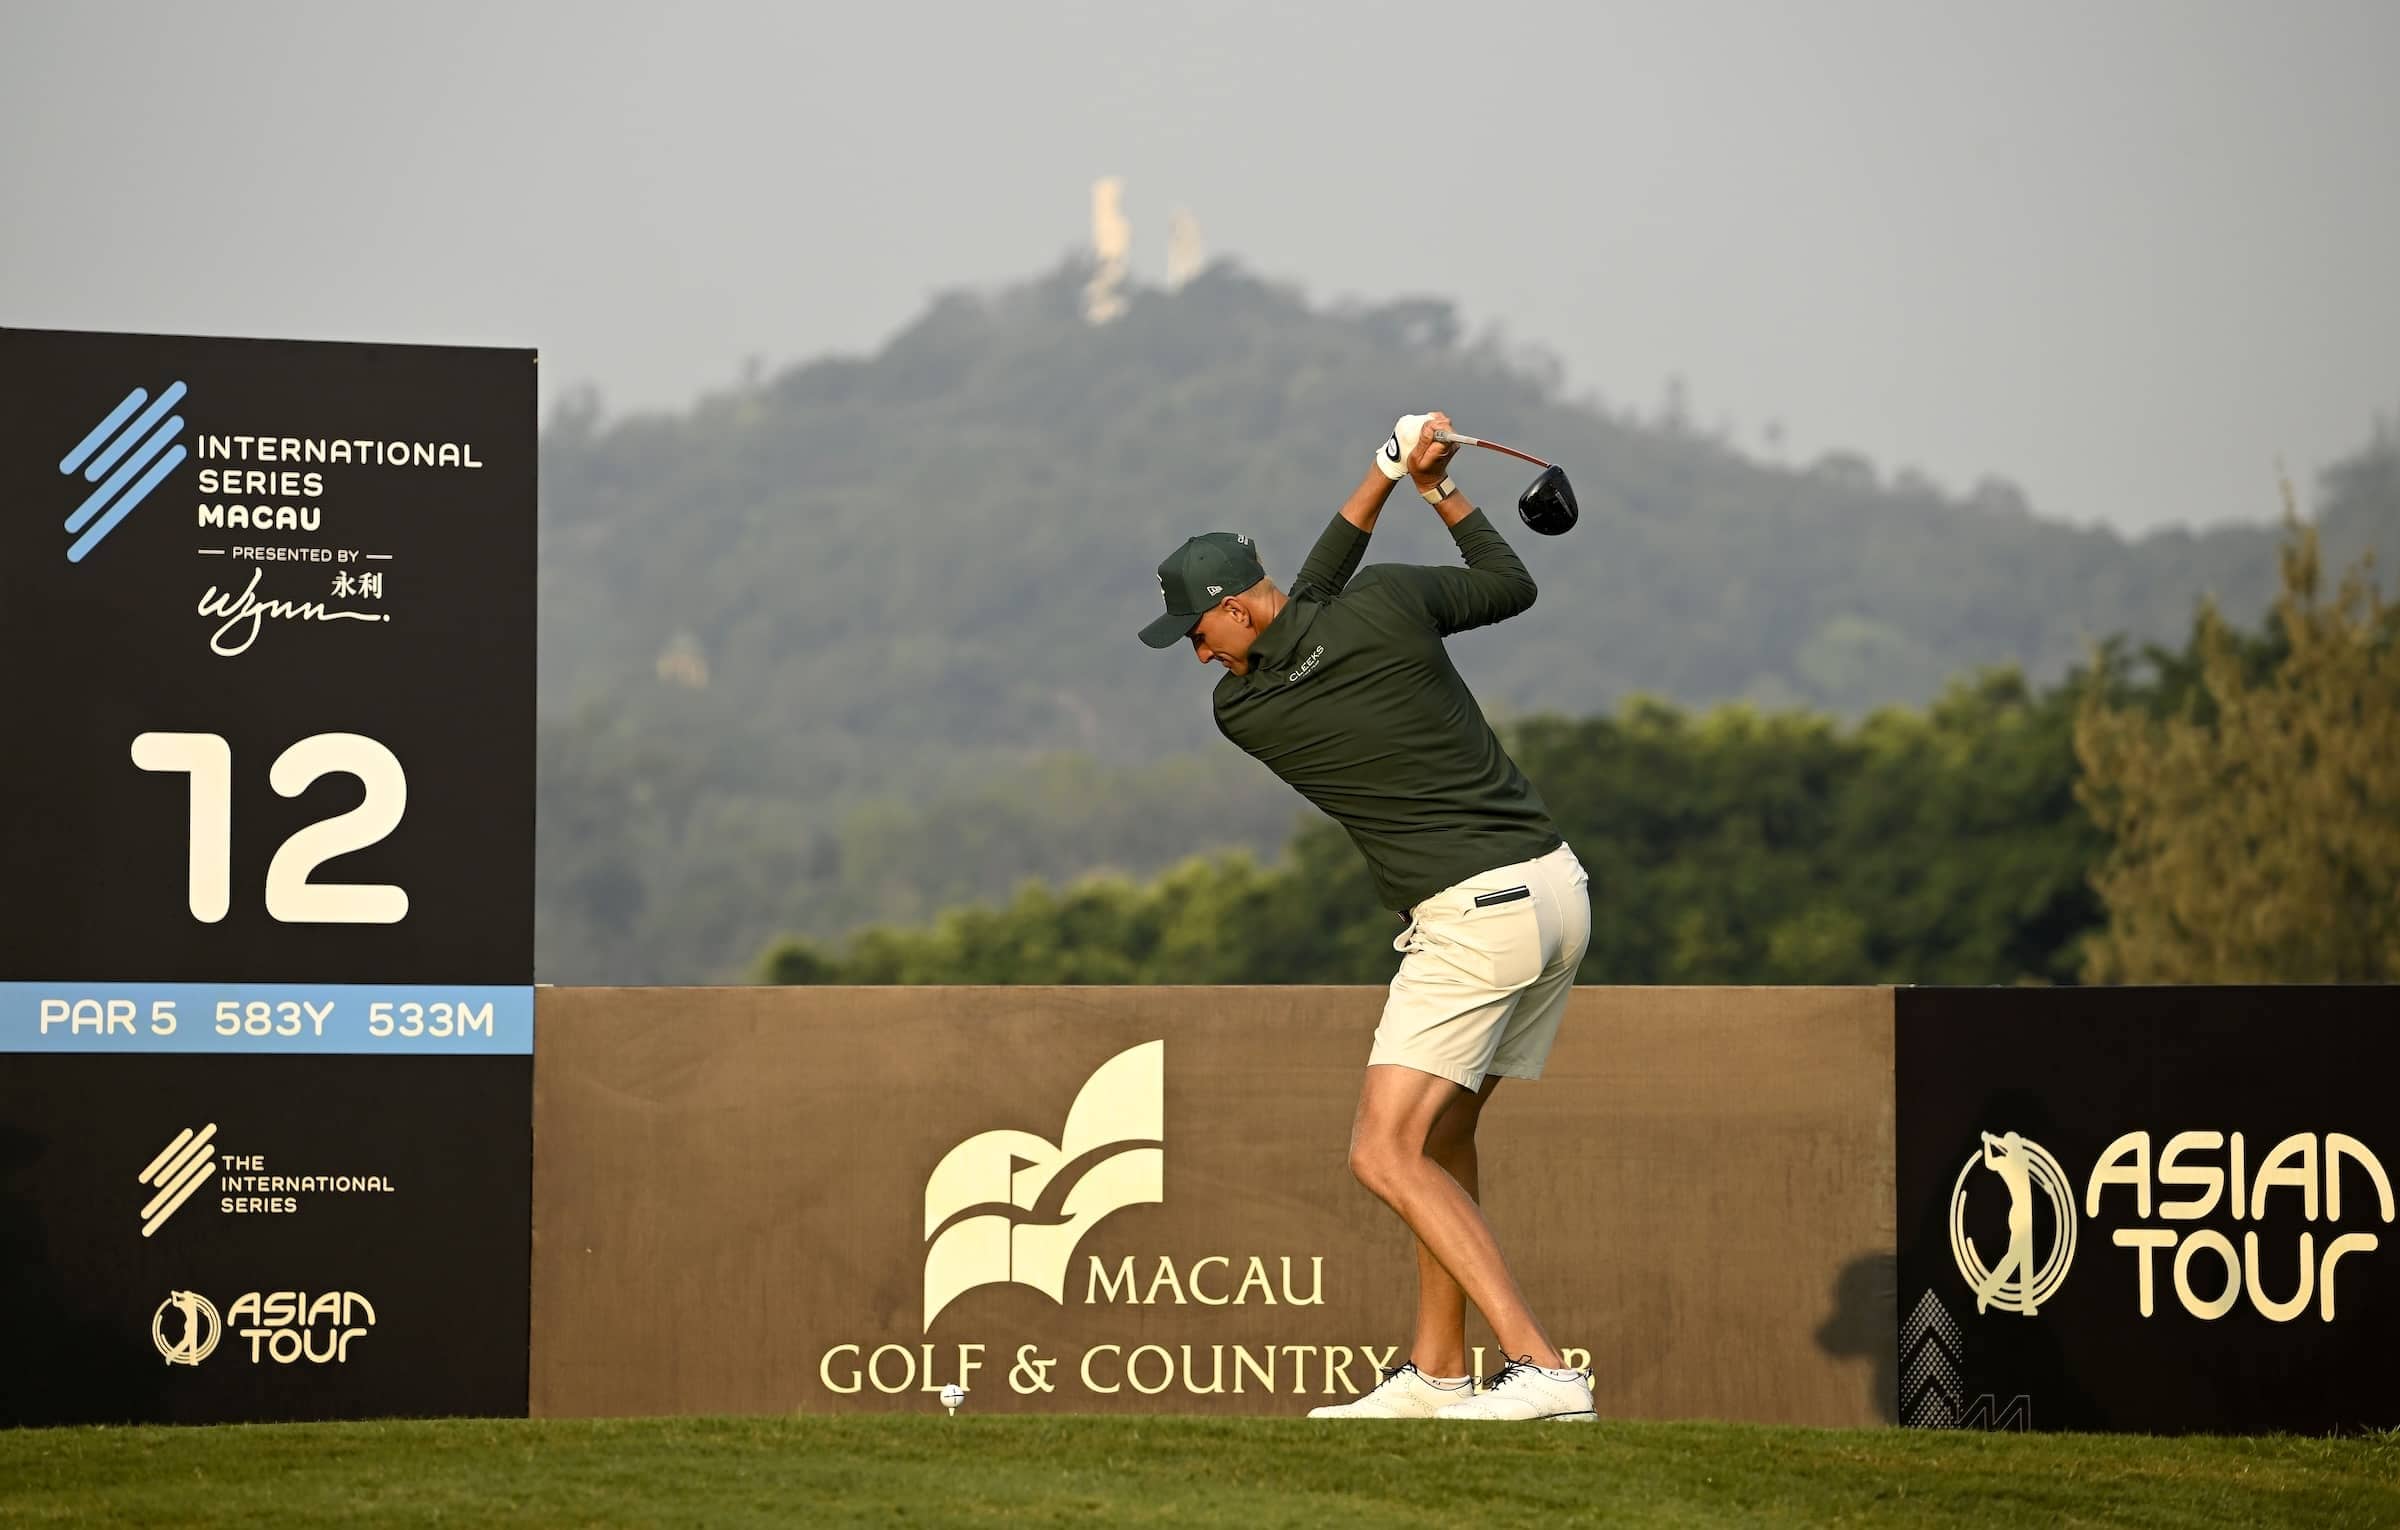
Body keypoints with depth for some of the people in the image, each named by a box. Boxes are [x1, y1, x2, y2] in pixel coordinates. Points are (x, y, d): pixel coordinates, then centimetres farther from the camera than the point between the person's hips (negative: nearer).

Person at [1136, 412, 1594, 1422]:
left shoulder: (1241, 712, -6)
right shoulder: (1389, 602, 0)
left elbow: (1312, 599, 12)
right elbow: (1512, 586, 17)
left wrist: (1383, 479, 15)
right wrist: (1438, 488, 24)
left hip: (1473, 915, -8)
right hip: (1558, 887, 8)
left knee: (1387, 1157, -10)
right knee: (1442, 1138, 18)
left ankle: (1540, 1370, -22)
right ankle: (1437, 1372, 21)